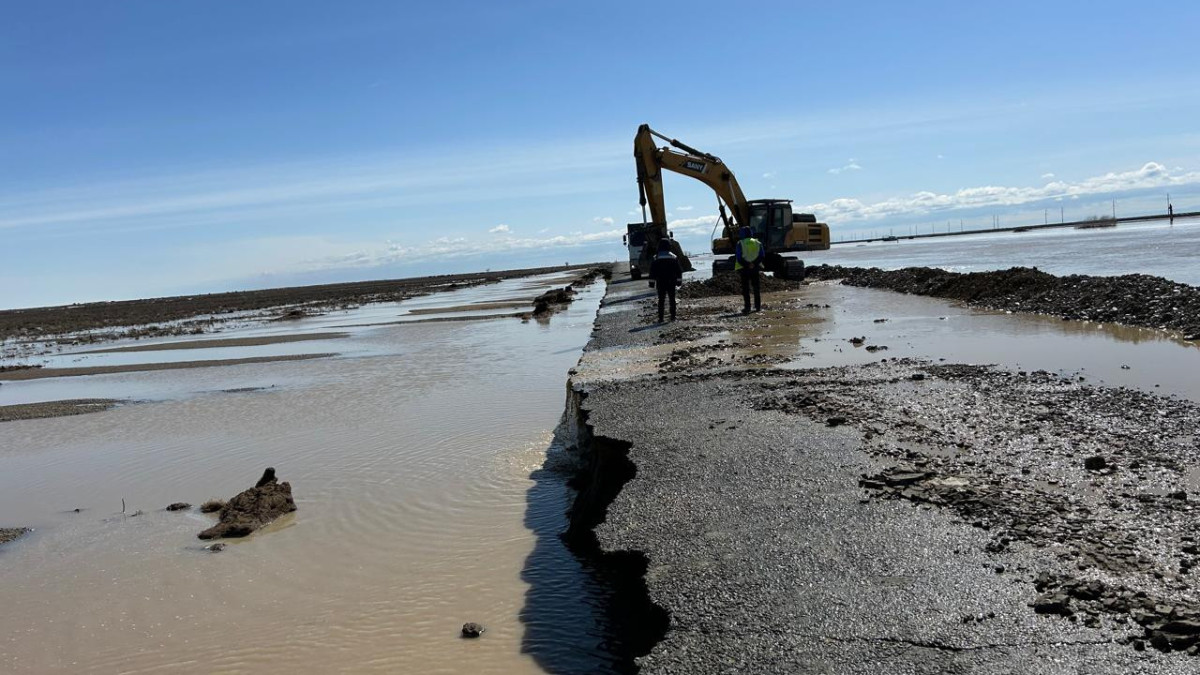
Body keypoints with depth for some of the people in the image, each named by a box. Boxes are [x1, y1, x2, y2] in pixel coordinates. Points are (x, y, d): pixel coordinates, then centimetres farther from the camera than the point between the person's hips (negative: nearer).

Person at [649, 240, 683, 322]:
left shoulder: (656, 258, -4)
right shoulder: (673, 257, 1)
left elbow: (652, 272, -3)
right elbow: (678, 270, 4)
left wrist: (652, 282, 2)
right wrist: (679, 280, 10)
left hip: (660, 283, -1)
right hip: (671, 282, 1)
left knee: (661, 300, 2)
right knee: (672, 299, 9)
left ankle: (660, 318, -2)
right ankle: (673, 316, 8)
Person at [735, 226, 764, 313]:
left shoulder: (740, 243, -6)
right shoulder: (758, 243, 7)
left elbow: (739, 258, -13)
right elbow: (762, 256, 1)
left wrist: (746, 265, -9)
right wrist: (754, 264, -6)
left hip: (744, 268, -3)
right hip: (755, 268, 3)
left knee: (745, 288, 1)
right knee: (756, 287, 14)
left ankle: (747, 307, -4)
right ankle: (757, 306, 15)